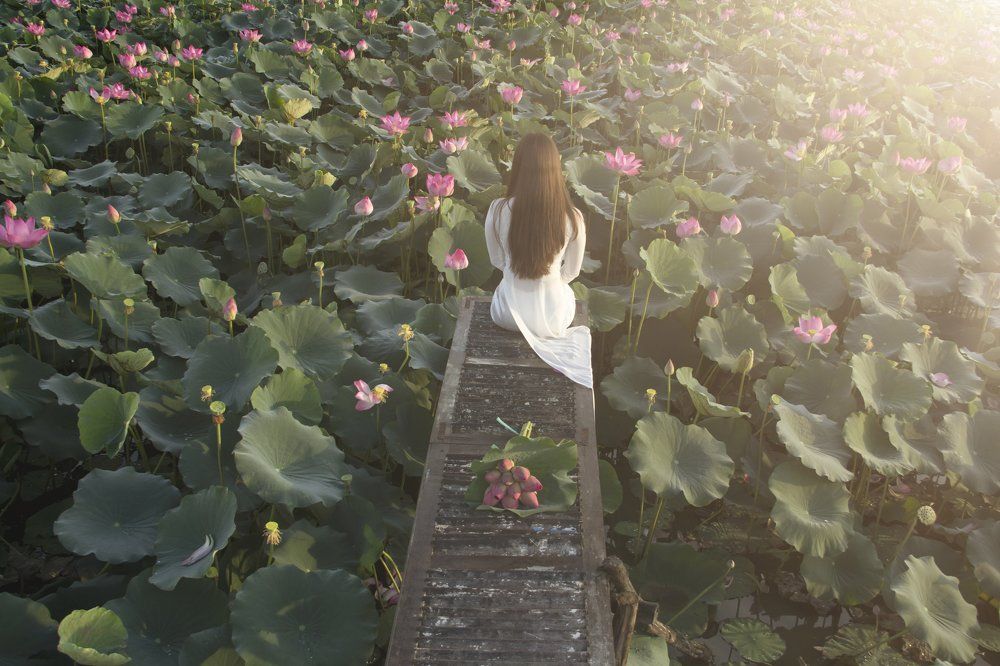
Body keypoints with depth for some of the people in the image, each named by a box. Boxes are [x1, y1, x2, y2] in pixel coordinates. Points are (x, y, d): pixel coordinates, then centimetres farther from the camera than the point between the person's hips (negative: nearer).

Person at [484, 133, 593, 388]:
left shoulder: (498, 210, -18)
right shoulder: (573, 218, -19)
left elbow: (497, 261, 0)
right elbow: (571, 272, -2)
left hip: (508, 316, 1)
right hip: (553, 320, 0)